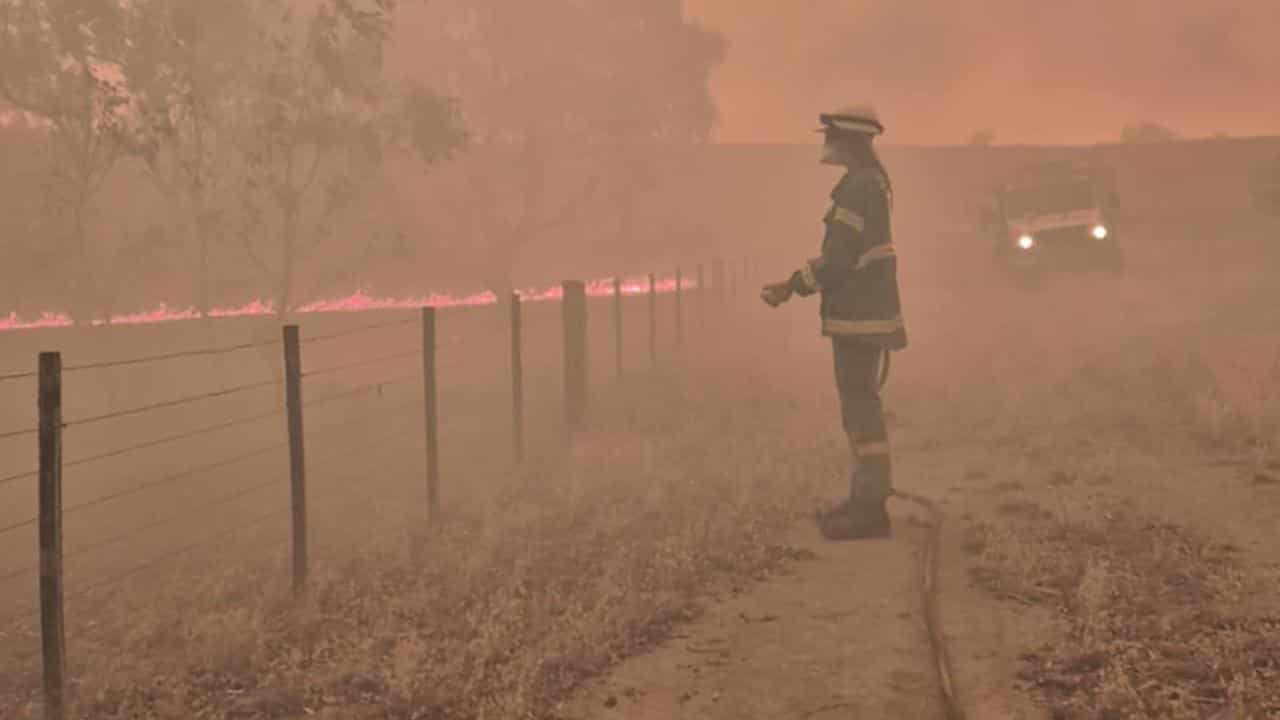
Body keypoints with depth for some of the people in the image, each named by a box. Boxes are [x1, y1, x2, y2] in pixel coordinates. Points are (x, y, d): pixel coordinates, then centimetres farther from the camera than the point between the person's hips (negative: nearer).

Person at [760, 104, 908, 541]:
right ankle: (865, 499, 23)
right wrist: (797, 282, 20)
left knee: (861, 409, -7)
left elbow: (839, 258, -22)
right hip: (862, 313, 11)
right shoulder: (868, 182, 16)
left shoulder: (860, 186, -18)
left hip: (860, 317, -11)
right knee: (859, 408, 15)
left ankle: (871, 508, -3)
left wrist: (792, 287, -13)